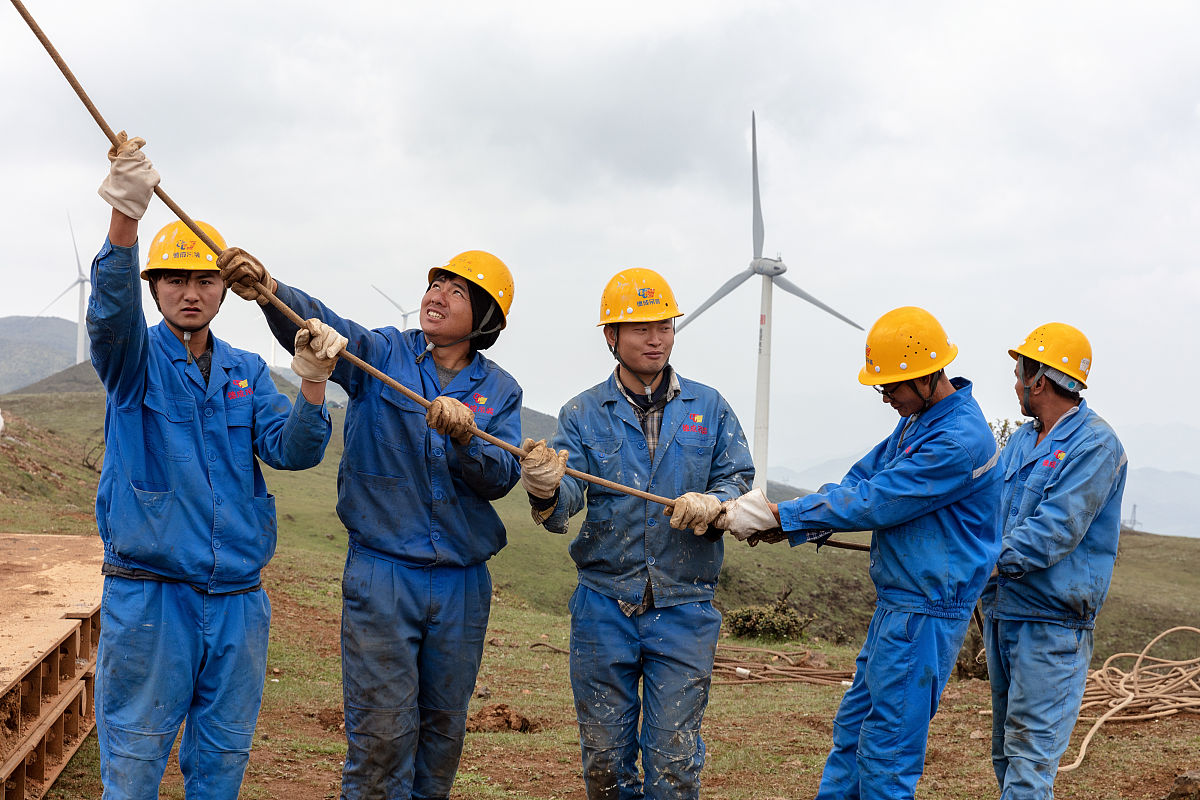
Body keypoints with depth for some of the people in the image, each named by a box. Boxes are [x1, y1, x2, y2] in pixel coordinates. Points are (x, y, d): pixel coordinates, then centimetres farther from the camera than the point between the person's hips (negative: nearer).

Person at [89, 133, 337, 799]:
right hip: (148, 595, -4)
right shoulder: (135, 358, -1)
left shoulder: (246, 371, 11)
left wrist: (313, 384, -20)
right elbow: (111, 311, -25)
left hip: (238, 599, 4)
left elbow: (291, 451, 0)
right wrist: (125, 215, -43)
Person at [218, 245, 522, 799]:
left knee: (444, 727, 14)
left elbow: (500, 479, -7)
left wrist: (465, 436, -27)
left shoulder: (500, 391, 6)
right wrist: (270, 291, -42)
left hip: (463, 582, 3)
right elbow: (323, 326, -22)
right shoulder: (382, 353, -1)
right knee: (382, 732, -3)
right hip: (382, 574, -3)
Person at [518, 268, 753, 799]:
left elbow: (740, 478, 5)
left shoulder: (708, 407, 6)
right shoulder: (583, 414, 3)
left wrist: (714, 502, -18)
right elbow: (566, 501, -10)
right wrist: (547, 492, -34)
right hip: (603, 607, 0)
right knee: (603, 755, 9)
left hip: (683, 610, 0)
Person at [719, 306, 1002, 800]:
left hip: (925, 612, -10)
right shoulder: (918, 419, 10)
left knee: (886, 756, -2)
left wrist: (779, 515, -18)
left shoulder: (960, 440, -23)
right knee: (852, 728, 17)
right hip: (896, 605, 10)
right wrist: (776, 519, -6)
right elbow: (862, 479, 8)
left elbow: (871, 502, -23)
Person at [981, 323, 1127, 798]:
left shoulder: (1095, 445, -12)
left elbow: (1056, 530, -21)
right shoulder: (1020, 442, 15)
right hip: (1001, 612, 8)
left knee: (1030, 754, -9)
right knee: (1006, 751, 15)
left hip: (1051, 622, -8)